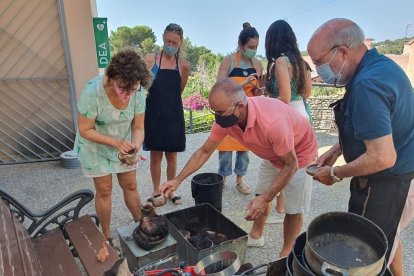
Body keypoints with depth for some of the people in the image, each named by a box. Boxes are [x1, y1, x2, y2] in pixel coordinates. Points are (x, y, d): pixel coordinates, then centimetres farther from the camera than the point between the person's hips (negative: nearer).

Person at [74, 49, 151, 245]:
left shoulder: (137, 92, -21)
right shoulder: (93, 91, -31)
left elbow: (138, 127, -12)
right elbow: (85, 130, -23)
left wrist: (135, 147, -31)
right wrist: (116, 142, -33)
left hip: (123, 145, 3)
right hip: (95, 147, -3)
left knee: (130, 186, 10)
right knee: (104, 190, 6)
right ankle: (107, 236, 26)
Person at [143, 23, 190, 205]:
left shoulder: (183, 65, 1)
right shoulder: (150, 59, -2)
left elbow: (179, 91, 10)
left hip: (173, 116, 1)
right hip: (154, 115, -1)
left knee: (172, 156, 11)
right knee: (155, 155, 8)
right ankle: (156, 190, 27)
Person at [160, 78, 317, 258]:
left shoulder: (272, 123, -44)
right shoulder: (225, 118, -23)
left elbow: (291, 165, -30)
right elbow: (204, 152, -11)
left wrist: (265, 199, -32)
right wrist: (178, 180, -16)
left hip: (299, 153, -5)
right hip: (272, 154, 6)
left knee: (293, 209, 2)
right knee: (262, 196, 16)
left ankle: (286, 253, 25)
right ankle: (256, 236, 40)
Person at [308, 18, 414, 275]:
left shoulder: (367, 84, -28)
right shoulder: (382, 64, 5)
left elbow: (382, 158, -31)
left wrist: (335, 174, -16)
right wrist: (337, 150, 9)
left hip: (386, 183, -10)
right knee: (385, 240, 27)